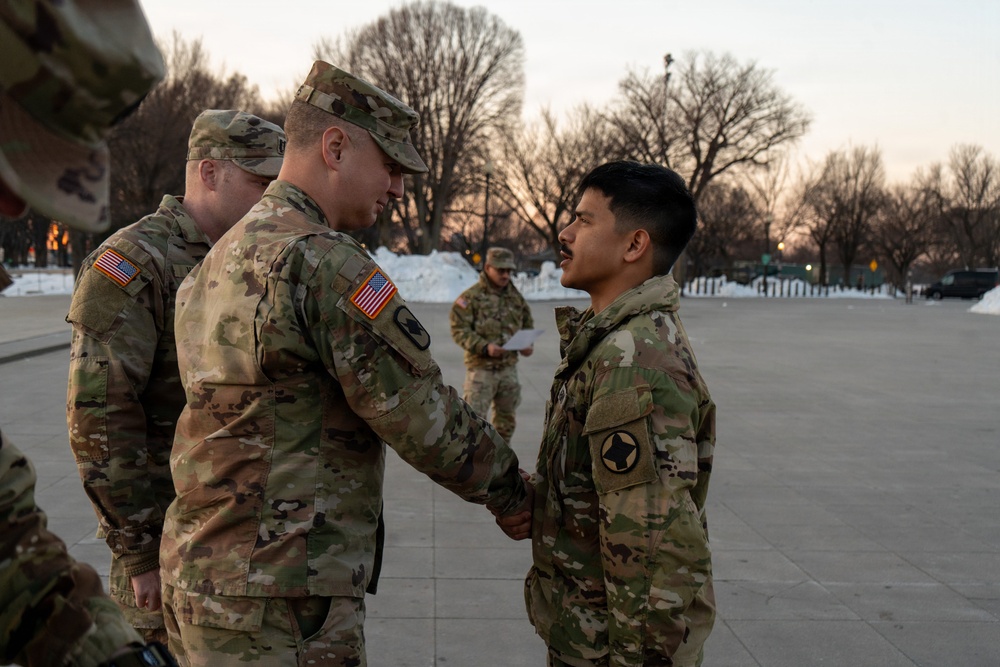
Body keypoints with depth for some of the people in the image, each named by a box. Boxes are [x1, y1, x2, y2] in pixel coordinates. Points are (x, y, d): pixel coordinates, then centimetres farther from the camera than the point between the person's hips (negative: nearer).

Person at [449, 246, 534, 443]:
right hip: (481, 367, -6)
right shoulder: (471, 297, -9)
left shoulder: (516, 297, 9)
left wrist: (526, 344, 1)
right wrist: (485, 347, -25)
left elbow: (527, 324, 21)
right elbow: (460, 330, -13)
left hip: (509, 367, 6)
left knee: (507, 417, 15)